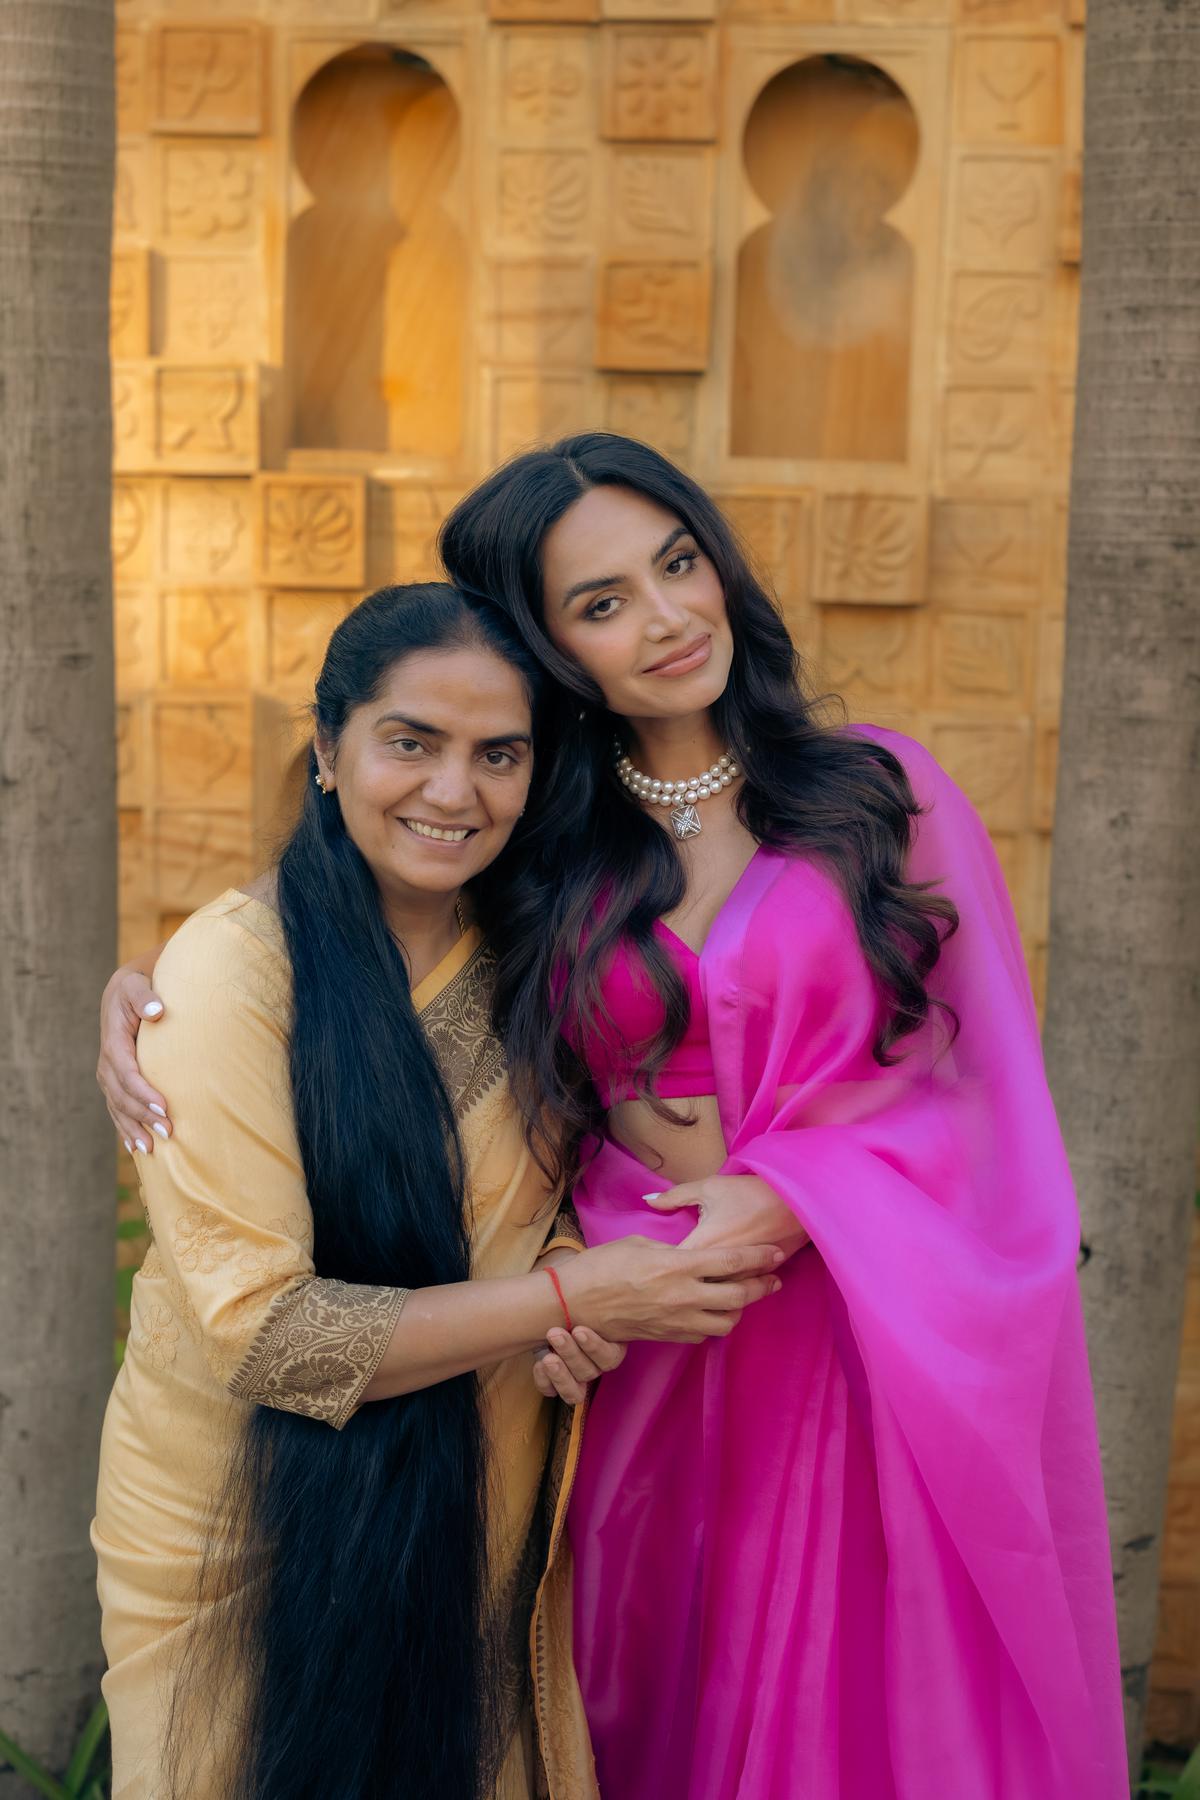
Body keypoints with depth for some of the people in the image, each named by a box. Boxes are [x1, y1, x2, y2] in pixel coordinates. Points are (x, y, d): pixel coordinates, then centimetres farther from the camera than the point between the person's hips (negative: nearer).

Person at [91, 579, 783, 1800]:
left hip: (481, 1524, 4)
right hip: (248, 1540, -4)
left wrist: (576, 1263, -12)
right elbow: (255, 1328, -23)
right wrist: (566, 1297, -23)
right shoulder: (235, 967, -19)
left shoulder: (528, 957, -2)